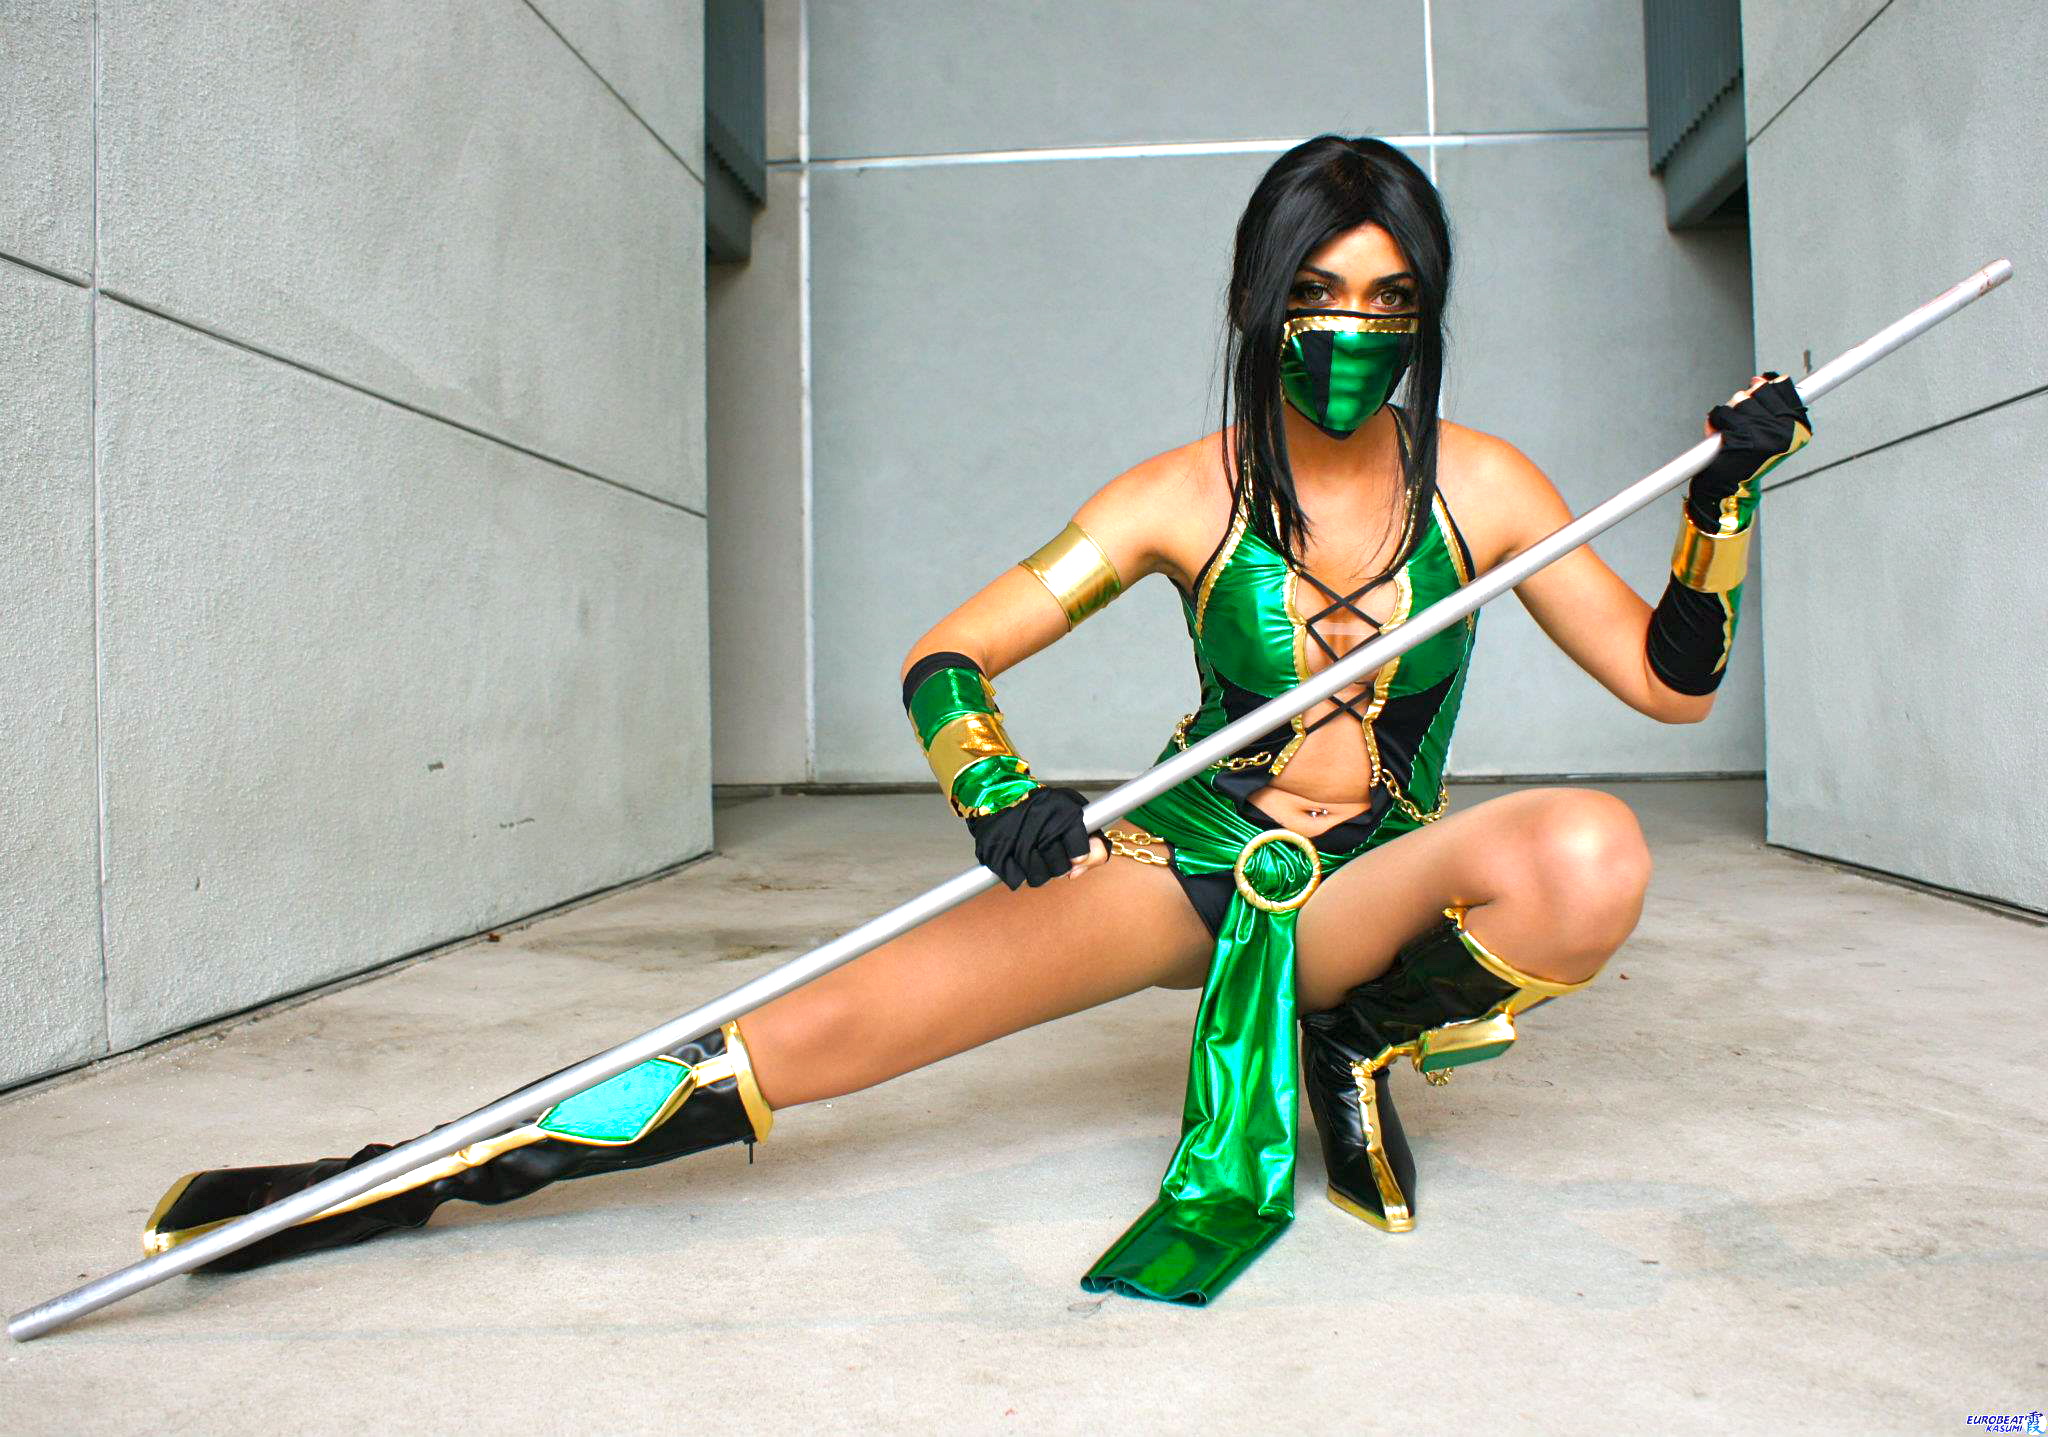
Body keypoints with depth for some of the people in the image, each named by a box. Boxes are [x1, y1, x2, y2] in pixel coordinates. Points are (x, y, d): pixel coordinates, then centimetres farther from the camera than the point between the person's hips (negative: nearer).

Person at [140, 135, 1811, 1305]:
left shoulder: (1478, 482, -3)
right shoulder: (1185, 496, -8)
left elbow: (1671, 680, 1)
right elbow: (944, 659, -9)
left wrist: (1723, 501, -13)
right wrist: (996, 792, -30)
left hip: (1373, 890, 2)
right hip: (1184, 859, -1)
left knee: (1591, 851, -33)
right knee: (828, 1029, -19)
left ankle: (1353, 1044, -6)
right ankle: (433, 1169, -7)